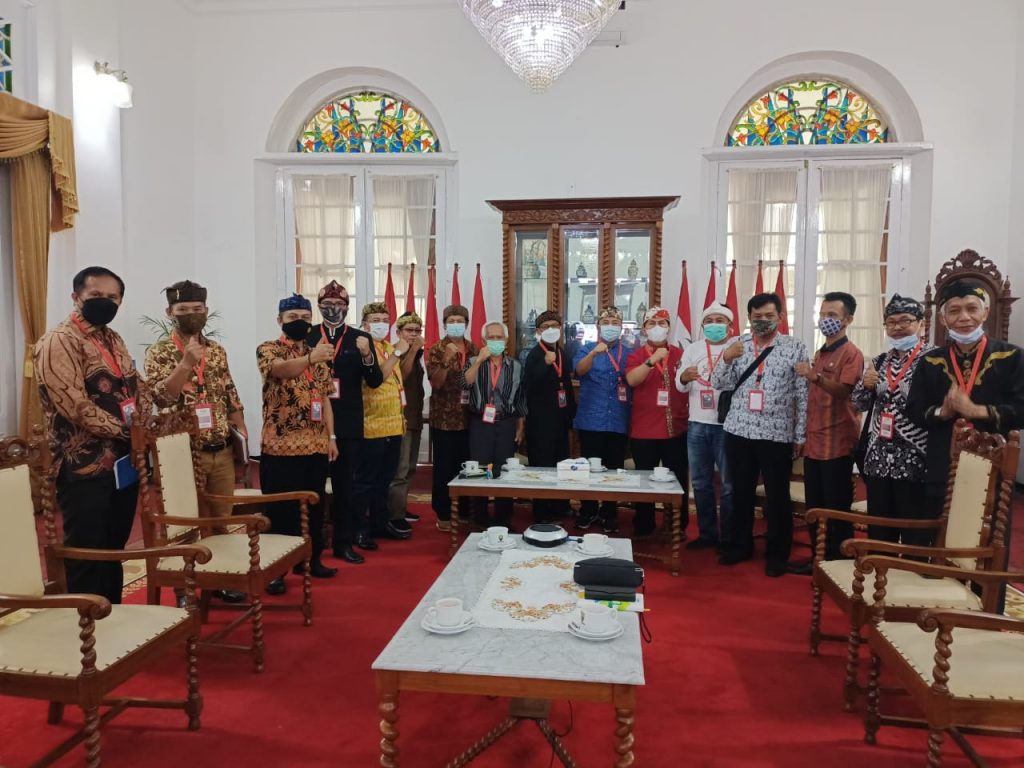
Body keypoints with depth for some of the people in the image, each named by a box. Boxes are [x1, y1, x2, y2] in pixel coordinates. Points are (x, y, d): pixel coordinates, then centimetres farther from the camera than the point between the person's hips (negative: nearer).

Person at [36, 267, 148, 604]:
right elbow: (75, 405, -20)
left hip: (124, 462, 8)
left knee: (114, 551, 16)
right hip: (85, 467, -8)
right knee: (86, 557, 2)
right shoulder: (58, 341, -10)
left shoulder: (114, 339, 15)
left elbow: (136, 387, 18)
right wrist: (124, 431, -17)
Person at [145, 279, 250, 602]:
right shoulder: (160, 352, -5)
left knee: (221, 519, 14)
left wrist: (241, 432, 5)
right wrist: (187, 363, -26)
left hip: (222, 451, 5)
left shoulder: (217, 350, 11)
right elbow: (158, 397, -18)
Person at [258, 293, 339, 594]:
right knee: (280, 510, -1)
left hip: (316, 444, 6)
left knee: (315, 507, 13)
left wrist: (331, 437, 8)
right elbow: (281, 369, -29)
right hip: (280, 445, -5)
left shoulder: (318, 355, 13)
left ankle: (311, 560, 28)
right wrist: (310, 359, -48)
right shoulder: (267, 349, -5)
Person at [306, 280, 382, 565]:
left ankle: (344, 542, 18)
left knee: (345, 484, 8)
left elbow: (375, 382, -4)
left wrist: (367, 355, -21)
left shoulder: (360, 338, 3)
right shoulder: (306, 337, 3)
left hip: (348, 424, 0)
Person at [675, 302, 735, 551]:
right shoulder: (692, 350, 10)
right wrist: (684, 377, -18)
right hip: (697, 424, 5)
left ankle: (728, 537, 16)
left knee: (729, 484, 5)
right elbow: (680, 386, 4)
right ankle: (707, 533, 24)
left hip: (727, 425, -4)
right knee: (700, 483, 12)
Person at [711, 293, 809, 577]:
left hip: (777, 434, -2)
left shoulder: (795, 347, -2)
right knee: (740, 492, 14)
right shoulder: (736, 345, 5)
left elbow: (802, 395, -1)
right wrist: (726, 359, -17)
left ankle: (777, 554, 21)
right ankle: (740, 545, 29)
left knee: (777, 496, 7)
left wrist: (800, 436, -3)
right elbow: (719, 384, 1)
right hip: (738, 431, 3)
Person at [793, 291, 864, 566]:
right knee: (814, 508, 12)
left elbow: (844, 391, -22)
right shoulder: (819, 354, 17)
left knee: (837, 509, -1)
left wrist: (815, 376, -38)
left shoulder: (851, 353, -7)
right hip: (814, 443, 8)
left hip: (837, 444, -8)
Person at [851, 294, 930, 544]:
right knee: (877, 533, 13)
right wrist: (865, 384, -7)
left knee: (914, 534, 3)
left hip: (913, 460, -5)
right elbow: (858, 405, 11)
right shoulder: (879, 362, 11)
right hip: (878, 458, 5)